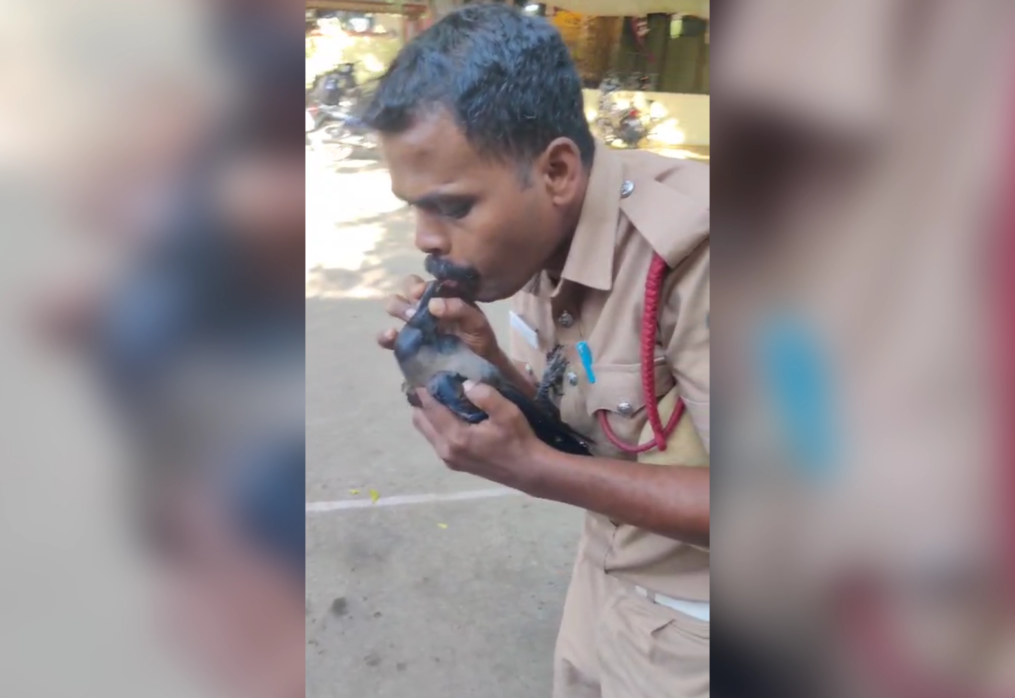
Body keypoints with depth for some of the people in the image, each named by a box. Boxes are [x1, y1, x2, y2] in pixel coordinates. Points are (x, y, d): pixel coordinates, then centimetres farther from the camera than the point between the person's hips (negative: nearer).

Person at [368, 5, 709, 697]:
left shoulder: (691, 247, -32)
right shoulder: (536, 239, -7)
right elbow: (582, 423, 3)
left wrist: (531, 468, -29)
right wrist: (488, 366, -15)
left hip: (687, 617, -6)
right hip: (606, 564, 6)